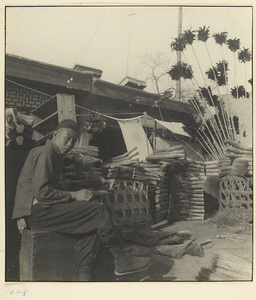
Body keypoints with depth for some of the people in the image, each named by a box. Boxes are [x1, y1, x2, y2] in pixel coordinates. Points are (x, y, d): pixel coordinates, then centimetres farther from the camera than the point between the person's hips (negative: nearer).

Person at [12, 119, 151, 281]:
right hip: (36, 211, -10)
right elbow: (41, 191, -21)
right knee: (98, 210, -15)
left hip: (38, 210, 10)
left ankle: (85, 275, -5)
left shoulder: (55, 155, 21)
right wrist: (74, 196, -16)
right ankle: (121, 260, -3)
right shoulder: (45, 153, -12)